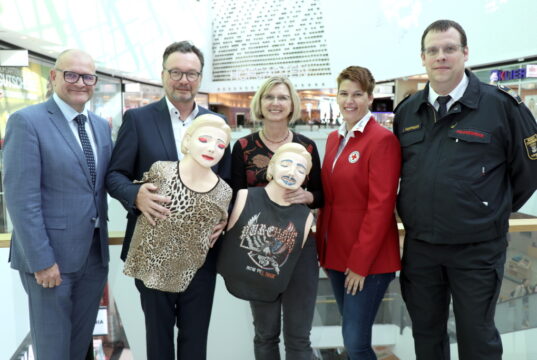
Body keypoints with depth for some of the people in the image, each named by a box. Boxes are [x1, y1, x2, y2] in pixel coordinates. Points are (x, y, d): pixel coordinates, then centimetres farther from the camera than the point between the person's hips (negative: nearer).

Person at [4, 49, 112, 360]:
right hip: (51, 256, -5)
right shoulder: (27, 121, -11)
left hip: (95, 254, 6)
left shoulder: (101, 126, 9)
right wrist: (42, 260, -18)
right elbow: (21, 198, -16)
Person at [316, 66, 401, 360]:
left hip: (368, 259, -7)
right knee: (352, 336, 17)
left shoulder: (382, 139, -13)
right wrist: (323, 250, 11)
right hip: (336, 253, 7)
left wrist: (360, 262, -16)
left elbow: (381, 206, -17)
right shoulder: (333, 138, 10)